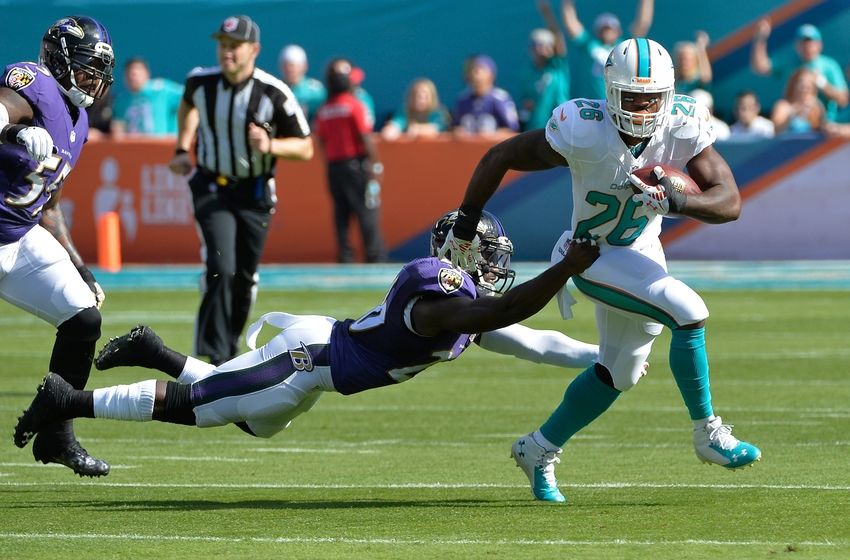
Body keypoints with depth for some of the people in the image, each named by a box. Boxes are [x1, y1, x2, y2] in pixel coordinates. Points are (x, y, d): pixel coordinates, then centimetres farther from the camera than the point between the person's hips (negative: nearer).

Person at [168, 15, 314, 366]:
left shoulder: (274, 93, -16)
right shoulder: (200, 83, -7)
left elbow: (305, 149, -9)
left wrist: (270, 145, -27)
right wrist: (182, 149, 10)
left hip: (255, 193, 0)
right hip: (212, 189, 0)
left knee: (245, 278, 7)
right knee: (220, 269, -19)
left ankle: (228, 350, 27)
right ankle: (216, 356, -19)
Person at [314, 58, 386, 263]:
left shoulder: (323, 111, 6)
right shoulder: (354, 105, -10)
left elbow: (322, 141, 8)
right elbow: (366, 138, -12)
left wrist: (330, 164, 16)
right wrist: (375, 164, -6)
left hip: (333, 165, 5)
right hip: (357, 163, -5)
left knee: (341, 213, 8)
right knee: (368, 211, -4)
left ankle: (344, 256, 6)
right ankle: (374, 256, -7)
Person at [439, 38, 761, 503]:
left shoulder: (683, 128, -21)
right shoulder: (583, 132, -31)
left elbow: (730, 202, -25)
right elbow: (499, 157, -19)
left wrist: (677, 202, -44)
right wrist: (465, 226, -10)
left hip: (642, 251, 6)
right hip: (594, 257, -6)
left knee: (619, 374, 18)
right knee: (688, 312, -24)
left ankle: (540, 451, 37)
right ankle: (707, 433, -9)